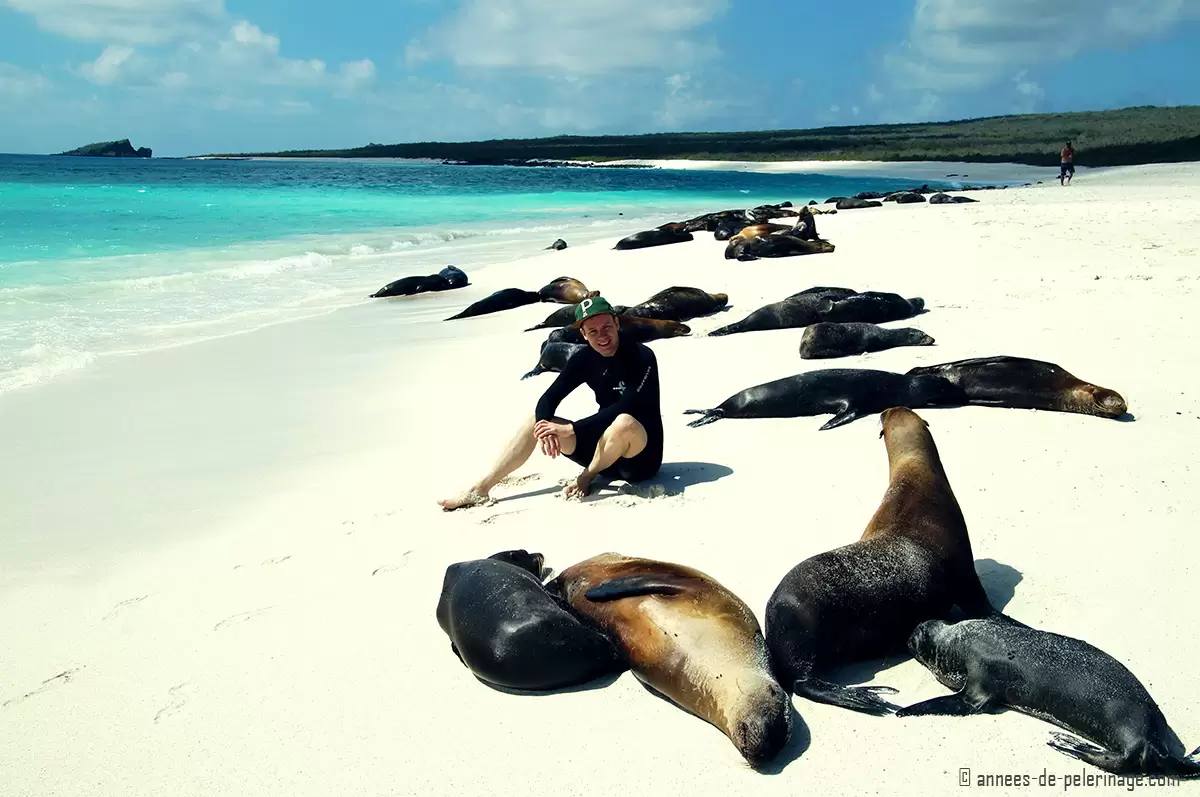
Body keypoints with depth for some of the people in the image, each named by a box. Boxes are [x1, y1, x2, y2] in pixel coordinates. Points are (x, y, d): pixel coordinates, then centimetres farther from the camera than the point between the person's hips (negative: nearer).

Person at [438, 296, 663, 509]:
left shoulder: (641, 357, -18)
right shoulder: (585, 359, -1)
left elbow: (623, 410, -27)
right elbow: (549, 399, -5)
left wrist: (569, 429, -28)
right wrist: (544, 427, -27)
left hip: (641, 455, -6)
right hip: (602, 453, 6)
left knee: (625, 422, -39)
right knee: (535, 420, -2)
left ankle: (586, 478, -12)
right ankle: (480, 489, -5)